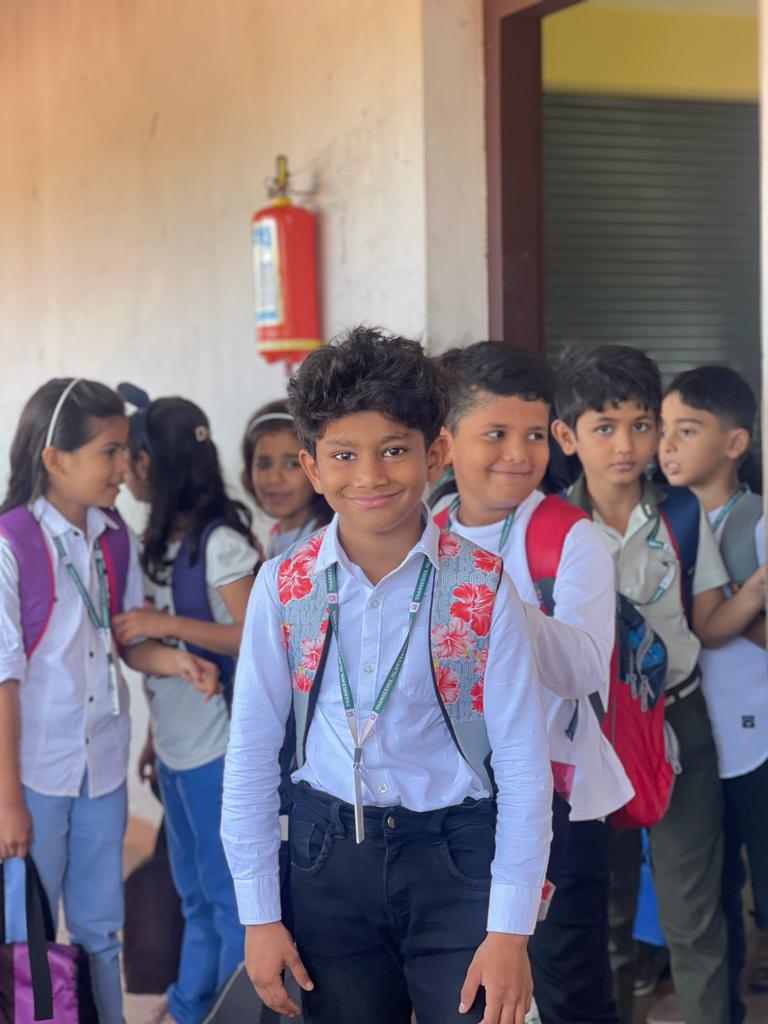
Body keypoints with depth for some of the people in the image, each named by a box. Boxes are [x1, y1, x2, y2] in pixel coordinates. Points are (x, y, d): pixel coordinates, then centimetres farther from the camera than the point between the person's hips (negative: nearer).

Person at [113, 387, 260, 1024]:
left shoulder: (220, 542, -14)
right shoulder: (164, 540, 11)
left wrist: (167, 623, -22)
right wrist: (157, 731, 14)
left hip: (217, 745, -8)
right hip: (176, 744, 8)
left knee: (229, 892, 2)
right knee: (195, 895, 18)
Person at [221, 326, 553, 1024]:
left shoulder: (482, 588, -9)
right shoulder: (284, 588, -4)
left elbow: (523, 765, -7)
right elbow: (252, 755, 2)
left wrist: (509, 931, -10)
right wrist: (259, 915, 2)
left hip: (456, 858, -2)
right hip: (330, 854, 2)